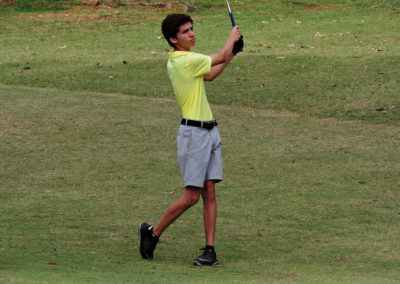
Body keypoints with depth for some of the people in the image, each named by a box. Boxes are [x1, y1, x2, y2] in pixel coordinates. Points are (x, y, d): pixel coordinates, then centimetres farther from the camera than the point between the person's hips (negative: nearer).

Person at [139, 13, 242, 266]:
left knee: (209, 191, 3)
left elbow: (209, 75, 25)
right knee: (192, 196, -5)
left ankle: (210, 249, 2)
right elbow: (222, 57, -7)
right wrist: (232, 38, 13)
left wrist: (231, 55, 18)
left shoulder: (177, 61, 12)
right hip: (193, 132, -9)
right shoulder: (186, 61, -17)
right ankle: (153, 232, 11)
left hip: (210, 131, 9)